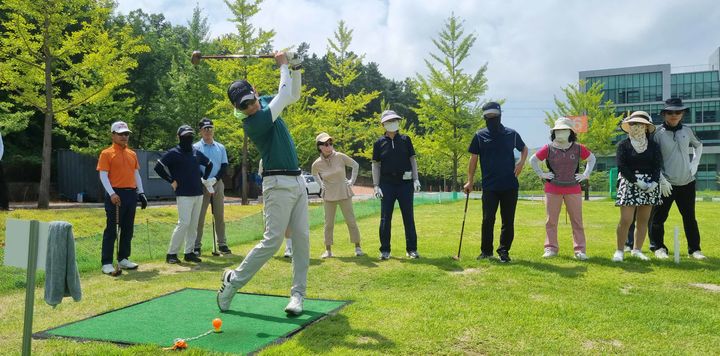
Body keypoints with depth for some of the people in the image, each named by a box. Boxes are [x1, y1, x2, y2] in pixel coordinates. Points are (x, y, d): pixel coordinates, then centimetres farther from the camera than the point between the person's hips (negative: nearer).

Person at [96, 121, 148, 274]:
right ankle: (106, 263, 2)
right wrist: (111, 194, -21)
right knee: (111, 230, -3)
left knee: (128, 229, 11)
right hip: (115, 195, -6)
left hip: (131, 194, 6)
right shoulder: (106, 153, -3)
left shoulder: (132, 154, 14)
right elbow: (103, 175, -10)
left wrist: (141, 193, 10)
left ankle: (123, 259, 22)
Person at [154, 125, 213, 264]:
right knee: (184, 223, -11)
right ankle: (171, 253, -2)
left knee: (194, 225, 7)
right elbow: (158, 167, -10)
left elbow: (209, 164, 28)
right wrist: (171, 181, -9)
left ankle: (189, 252, 15)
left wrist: (204, 179, 17)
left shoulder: (196, 152, 13)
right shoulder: (173, 153, -4)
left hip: (198, 194, 6)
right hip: (184, 194, -6)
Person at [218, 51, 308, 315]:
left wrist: (295, 69, 6)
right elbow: (285, 95, -17)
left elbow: (293, 95, 22)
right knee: (272, 241, -12)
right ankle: (233, 281, 5)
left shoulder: (265, 102, 9)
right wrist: (283, 65, -4)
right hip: (279, 184, -8)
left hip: (297, 181, 8)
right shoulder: (252, 123, -17)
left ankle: (298, 294, 8)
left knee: (302, 239, 2)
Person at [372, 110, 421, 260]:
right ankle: (385, 250, 11)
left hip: (405, 183, 0)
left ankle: (411, 249, 14)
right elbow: (375, 165, 4)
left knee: (409, 217, 5)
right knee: (385, 218, 2)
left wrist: (416, 179, -3)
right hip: (387, 184, 0)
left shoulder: (405, 139, 6)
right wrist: (376, 186, -3)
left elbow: (412, 159, 7)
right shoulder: (379, 143, 3)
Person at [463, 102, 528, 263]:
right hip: (489, 186, -1)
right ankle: (486, 251, 11)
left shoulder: (511, 134, 5)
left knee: (508, 220, 5)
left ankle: (504, 251, 17)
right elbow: (474, 159, 5)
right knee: (488, 219, -2)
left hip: (510, 185, 1)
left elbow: (524, 148, 22)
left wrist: (521, 162, 2)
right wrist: (470, 181, 0)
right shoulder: (480, 135, 3)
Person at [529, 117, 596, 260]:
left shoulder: (578, 148, 1)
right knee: (551, 220, 3)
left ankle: (579, 250, 10)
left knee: (577, 220, 3)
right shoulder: (549, 148, -3)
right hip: (552, 189, 0)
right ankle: (551, 248, 12)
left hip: (573, 189, 1)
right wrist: (541, 174, 1)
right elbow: (533, 160, 7)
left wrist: (586, 174, 7)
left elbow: (592, 158, 16)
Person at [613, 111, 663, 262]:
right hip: (629, 184, -3)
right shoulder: (623, 145, 1)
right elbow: (622, 166, -8)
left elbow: (657, 166, 3)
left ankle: (637, 250, 16)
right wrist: (637, 181, -16)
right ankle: (620, 251, 1)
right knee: (626, 220, -8)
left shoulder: (653, 146, 9)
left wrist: (654, 182, -14)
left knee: (643, 220, 5)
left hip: (650, 185, 3)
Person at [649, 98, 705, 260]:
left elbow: (698, 145, 25)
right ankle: (658, 247, 16)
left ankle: (694, 249, 21)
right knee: (658, 217, 1)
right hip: (666, 184, -4)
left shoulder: (687, 131, 5)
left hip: (687, 183, 4)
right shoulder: (658, 134, -7)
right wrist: (662, 180, -13)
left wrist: (695, 164, 10)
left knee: (690, 217, 10)